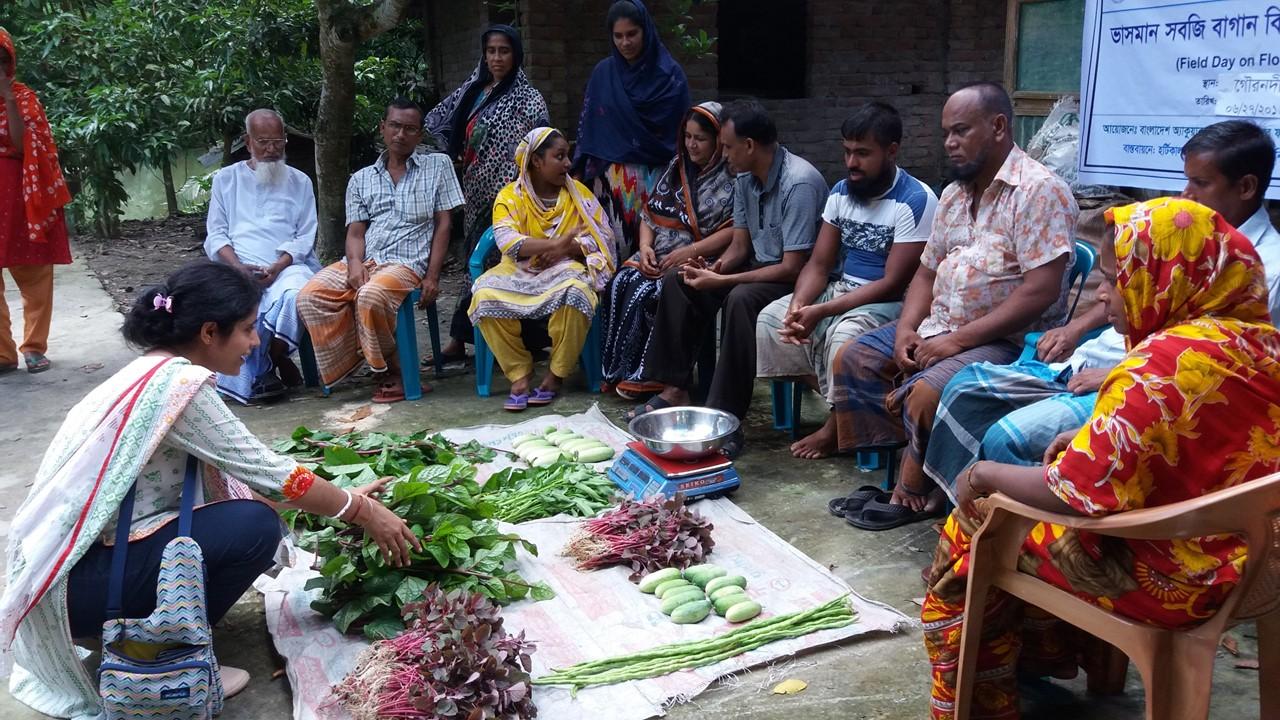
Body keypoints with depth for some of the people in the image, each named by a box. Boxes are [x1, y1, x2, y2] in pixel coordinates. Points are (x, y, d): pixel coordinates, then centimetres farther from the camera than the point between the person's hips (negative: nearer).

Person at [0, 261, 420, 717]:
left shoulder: (158, 373, 8)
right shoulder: (178, 384, -20)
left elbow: (246, 476, 12)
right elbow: (270, 475, -17)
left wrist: (345, 499, 13)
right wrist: (363, 513, -4)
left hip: (86, 553, 9)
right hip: (73, 580, -9)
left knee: (244, 505, 8)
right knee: (255, 526, -17)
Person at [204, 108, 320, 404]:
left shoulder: (299, 182, 17)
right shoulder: (226, 179, 18)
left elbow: (305, 237, 8)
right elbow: (216, 235, 11)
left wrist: (277, 267, -11)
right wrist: (239, 267, -10)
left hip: (286, 266, 0)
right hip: (237, 268, 0)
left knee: (294, 293, -36)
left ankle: (274, 359, -13)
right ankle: (260, 374, -19)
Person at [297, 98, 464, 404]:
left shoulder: (438, 165, 11)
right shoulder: (361, 179, 18)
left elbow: (443, 225, 5)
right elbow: (355, 232, 11)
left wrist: (432, 276, -6)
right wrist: (354, 264, -12)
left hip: (407, 263, -4)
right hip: (362, 262, 4)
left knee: (371, 296, -36)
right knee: (309, 296, -21)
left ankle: (389, 370, -11)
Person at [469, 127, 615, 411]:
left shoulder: (578, 193, 5)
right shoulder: (510, 195, 0)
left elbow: (603, 236, 1)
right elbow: (506, 241, -16)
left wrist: (566, 249, -16)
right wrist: (555, 242, -27)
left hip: (565, 268, 0)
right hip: (520, 271, 1)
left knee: (575, 294, -36)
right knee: (485, 295, -29)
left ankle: (555, 375, -17)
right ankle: (520, 375, -16)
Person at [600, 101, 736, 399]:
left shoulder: (732, 178, -4)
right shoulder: (678, 168, 16)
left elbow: (735, 231, -14)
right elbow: (651, 214, 17)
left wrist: (690, 251, -20)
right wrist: (645, 246, -3)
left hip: (701, 261, -6)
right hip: (659, 256, 6)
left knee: (648, 292, -29)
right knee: (624, 283, -21)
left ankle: (643, 374, -15)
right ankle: (617, 369, -14)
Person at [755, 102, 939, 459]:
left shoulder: (916, 201, -18)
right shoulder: (841, 193, 4)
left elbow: (892, 283, -21)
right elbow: (819, 264, 3)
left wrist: (821, 311, -27)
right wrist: (798, 304, -21)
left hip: (891, 303, -7)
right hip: (840, 290, 7)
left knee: (845, 333, -36)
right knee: (771, 317, -10)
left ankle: (836, 427, -10)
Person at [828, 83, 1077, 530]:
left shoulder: (1039, 191, -14)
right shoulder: (953, 195, 13)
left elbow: (1040, 292, -22)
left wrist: (958, 339, -22)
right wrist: (906, 329, -3)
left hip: (1006, 341, -9)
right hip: (940, 326, 9)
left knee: (925, 393, -31)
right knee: (852, 360, 2)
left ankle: (912, 495, -4)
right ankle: (908, 474, 1)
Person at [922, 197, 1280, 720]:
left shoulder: (1167, 363, -29)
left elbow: (1073, 494, -30)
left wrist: (984, 473, -13)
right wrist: (1091, 440, 9)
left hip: (1166, 577, -9)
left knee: (969, 528, 8)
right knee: (1012, 499, 23)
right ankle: (1043, 647, 38)